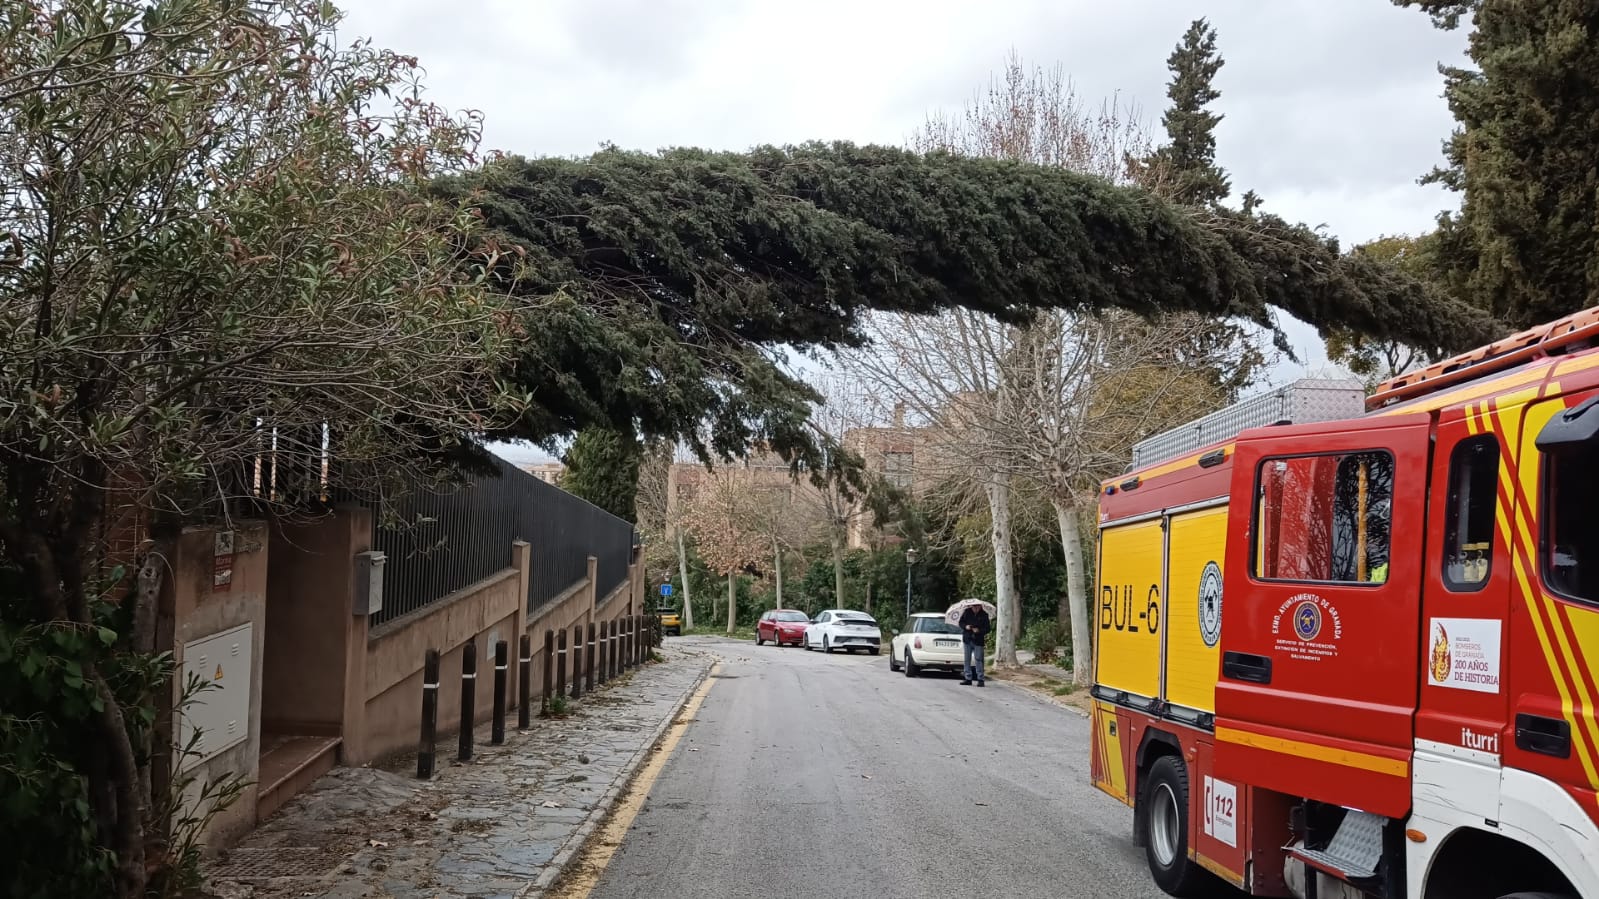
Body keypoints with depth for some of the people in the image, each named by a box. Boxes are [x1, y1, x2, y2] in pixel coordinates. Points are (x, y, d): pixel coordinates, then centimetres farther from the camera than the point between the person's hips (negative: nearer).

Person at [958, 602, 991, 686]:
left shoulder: (984, 615, -4)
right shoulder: (967, 612, 2)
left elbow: (987, 628, -3)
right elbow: (961, 622, 9)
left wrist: (979, 630, -20)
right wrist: (965, 626, -12)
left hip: (978, 641, -3)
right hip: (967, 639, 3)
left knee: (978, 659, -7)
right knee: (967, 659, 7)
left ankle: (980, 679, -2)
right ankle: (968, 678, 14)